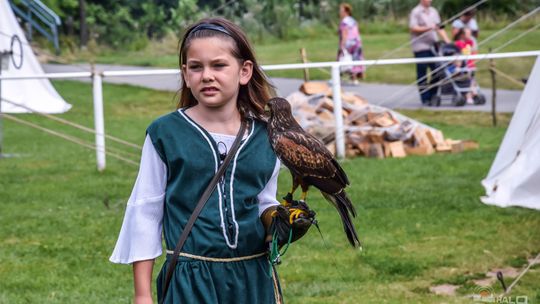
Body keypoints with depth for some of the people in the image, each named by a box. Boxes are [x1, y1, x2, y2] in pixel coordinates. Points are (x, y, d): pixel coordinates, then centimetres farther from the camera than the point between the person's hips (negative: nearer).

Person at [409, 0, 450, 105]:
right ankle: (425, 98, 2)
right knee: (422, 74, -2)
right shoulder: (415, 12, -3)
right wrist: (428, 28, -20)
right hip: (421, 47, -6)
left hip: (433, 46, 6)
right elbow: (413, 28, -12)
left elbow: (440, 28, 17)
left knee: (438, 72, 3)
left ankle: (433, 95, 14)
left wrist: (448, 41, 9)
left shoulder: (434, 12, 15)